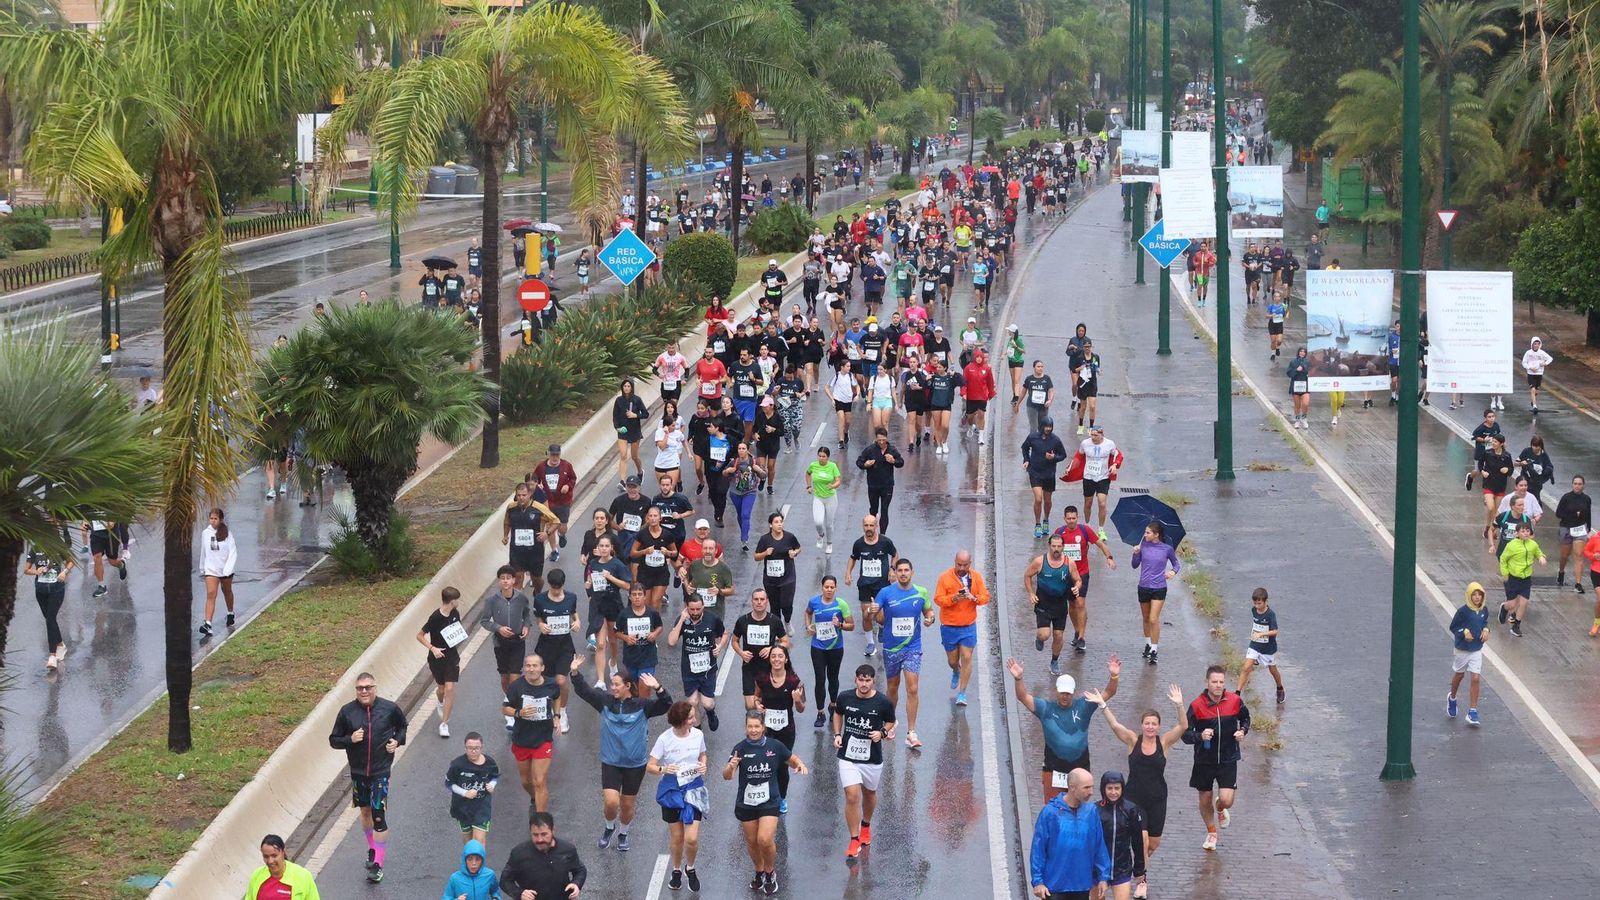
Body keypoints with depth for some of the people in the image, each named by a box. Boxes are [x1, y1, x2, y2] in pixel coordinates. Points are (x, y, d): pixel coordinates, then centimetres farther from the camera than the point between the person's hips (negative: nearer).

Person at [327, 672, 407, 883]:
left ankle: (378, 864, -2)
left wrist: (397, 741, -5)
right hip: (358, 771, 3)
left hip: (380, 772, -3)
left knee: (379, 817, -8)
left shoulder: (389, 708, -7)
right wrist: (350, 739, -18)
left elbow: (402, 726, 14)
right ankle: (372, 849, 42)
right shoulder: (347, 711, -7)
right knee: (365, 811, 19)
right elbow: (333, 740, 0)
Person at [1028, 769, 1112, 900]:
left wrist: (1103, 877, 5)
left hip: (1082, 886, 4)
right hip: (1054, 885, -4)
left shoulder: (1090, 811, 0)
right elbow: (1038, 849, -8)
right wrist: (1037, 881, -10)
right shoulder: (1050, 812, -11)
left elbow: (1100, 846, 7)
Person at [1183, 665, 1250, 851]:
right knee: (1205, 800, 13)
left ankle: (1220, 808, 29)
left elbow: (1245, 718, 14)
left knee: (1226, 800, -11)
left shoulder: (1235, 701, -8)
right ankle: (1211, 833, 40)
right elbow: (1185, 734, -14)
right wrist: (1200, 736, -34)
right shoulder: (1197, 706, -15)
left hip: (1228, 759, 0)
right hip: (1204, 760, 0)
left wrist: (1243, 731, -6)